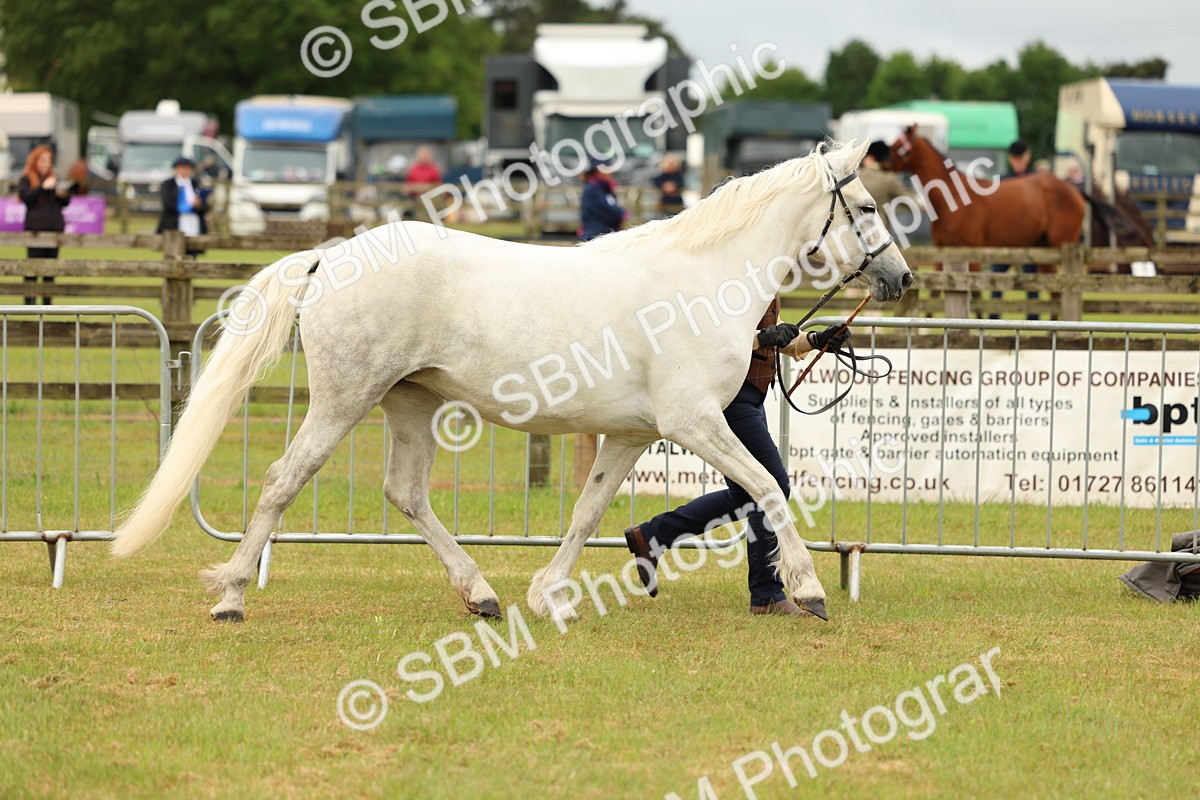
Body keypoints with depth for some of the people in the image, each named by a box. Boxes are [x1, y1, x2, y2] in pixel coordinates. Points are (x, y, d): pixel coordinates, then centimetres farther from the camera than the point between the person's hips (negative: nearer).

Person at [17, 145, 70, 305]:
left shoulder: (54, 178, 18)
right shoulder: (26, 179, 5)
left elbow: (65, 203, 19)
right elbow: (25, 196, -12)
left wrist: (64, 194, -3)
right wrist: (43, 187, -19)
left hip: (55, 227, 5)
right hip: (35, 228, -5)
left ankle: (47, 302, 6)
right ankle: (29, 300, -10)